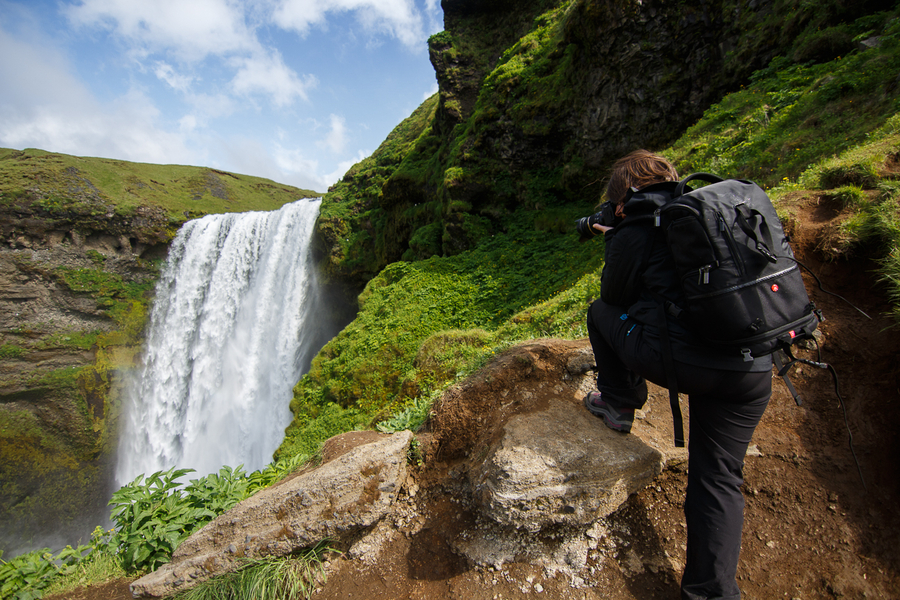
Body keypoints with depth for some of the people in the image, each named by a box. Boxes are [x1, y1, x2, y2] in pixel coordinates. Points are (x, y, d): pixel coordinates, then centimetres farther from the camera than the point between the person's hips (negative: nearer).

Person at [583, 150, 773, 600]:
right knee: (718, 479, 20)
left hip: (678, 359, -6)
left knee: (600, 312, 21)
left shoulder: (634, 233, -3)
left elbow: (615, 296, 11)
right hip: (751, 372, 7)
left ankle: (618, 404, 26)